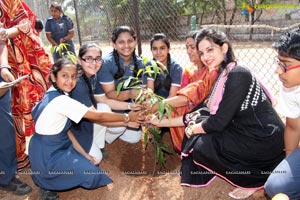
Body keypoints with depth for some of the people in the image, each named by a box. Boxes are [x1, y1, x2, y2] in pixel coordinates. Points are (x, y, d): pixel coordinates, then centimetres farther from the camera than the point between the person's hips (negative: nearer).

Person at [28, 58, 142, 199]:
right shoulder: (62, 101, -28)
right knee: (92, 174, -9)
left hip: (48, 147, 9)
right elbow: (99, 116, -22)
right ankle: (46, 184, 6)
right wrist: (127, 117, -9)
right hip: (48, 156, -9)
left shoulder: (53, 93, 0)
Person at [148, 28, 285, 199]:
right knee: (198, 123, 6)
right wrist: (162, 122, 8)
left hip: (265, 140, -9)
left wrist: (191, 129, -3)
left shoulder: (237, 74, -20)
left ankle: (255, 180, 2)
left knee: (201, 146, -12)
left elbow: (218, 122, -22)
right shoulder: (223, 75, 7)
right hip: (246, 133, 9)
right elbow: (211, 115, 8)